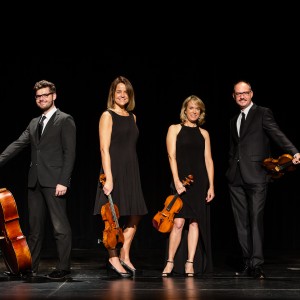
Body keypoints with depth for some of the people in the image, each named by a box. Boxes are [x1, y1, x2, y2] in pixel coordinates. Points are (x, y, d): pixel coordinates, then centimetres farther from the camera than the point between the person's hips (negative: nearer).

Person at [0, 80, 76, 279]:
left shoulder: (65, 120, -3)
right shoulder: (34, 123, 18)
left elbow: (69, 153, -9)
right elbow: (18, 144, 10)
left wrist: (63, 181, -16)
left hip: (54, 181, -7)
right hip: (35, 181, 7)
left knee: (60, 227, -3)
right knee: (35, 226, 12)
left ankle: (63, 267, 4)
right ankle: (31, 266, 19)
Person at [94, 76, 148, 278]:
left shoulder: (132, 117, 15)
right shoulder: (108, 116, -5)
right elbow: (105, 149, -12)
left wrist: (133, 172, 9)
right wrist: (108, 177, -20)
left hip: (131, 171, 7)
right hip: (114, 170, -7)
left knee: (135, 216, 8)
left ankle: (124, 256, 18)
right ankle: (113, 260, 7)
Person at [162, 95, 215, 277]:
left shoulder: (204, 133, 13)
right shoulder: (175, 129, 5)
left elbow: (208, 160, 10)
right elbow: (172, 156, -2)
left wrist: (211, 185, 3)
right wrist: (176, 180, -13)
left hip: (199, 182, 3)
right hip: (181, 181, -3)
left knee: (195, 222, 0)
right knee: (179, 222, -11)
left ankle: (190, 263, 4)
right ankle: (170, 262, -1)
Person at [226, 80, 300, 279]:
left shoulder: (263, 113, 2)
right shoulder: (234, 121, 22)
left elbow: (277, 135, -11)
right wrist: (231, 169, 14)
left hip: (256, 175, -6)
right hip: (236, 178, 6)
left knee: (256, 219, -11)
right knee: (241, 222, 5)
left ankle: (257, 263, -11)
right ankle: (248, 263, 10)